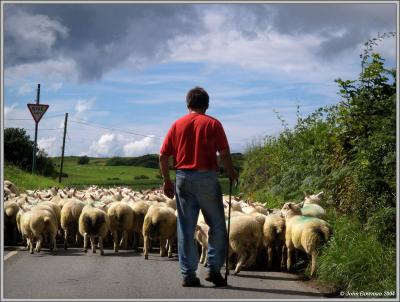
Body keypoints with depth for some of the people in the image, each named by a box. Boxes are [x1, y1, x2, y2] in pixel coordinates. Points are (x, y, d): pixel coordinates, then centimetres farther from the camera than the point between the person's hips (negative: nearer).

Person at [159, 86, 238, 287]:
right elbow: (224, 153, -9)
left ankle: (188, 274, 7)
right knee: (217, 225, 8)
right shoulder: (212, 124, 0)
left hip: (182, 178, 3)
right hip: (206, 177, -3)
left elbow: (163, 156, 6)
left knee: (186, 228, 6)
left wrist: (166, 180, 13)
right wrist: (231, 173, 6)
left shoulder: (177, 125, 10)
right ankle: (213, 268, 3)